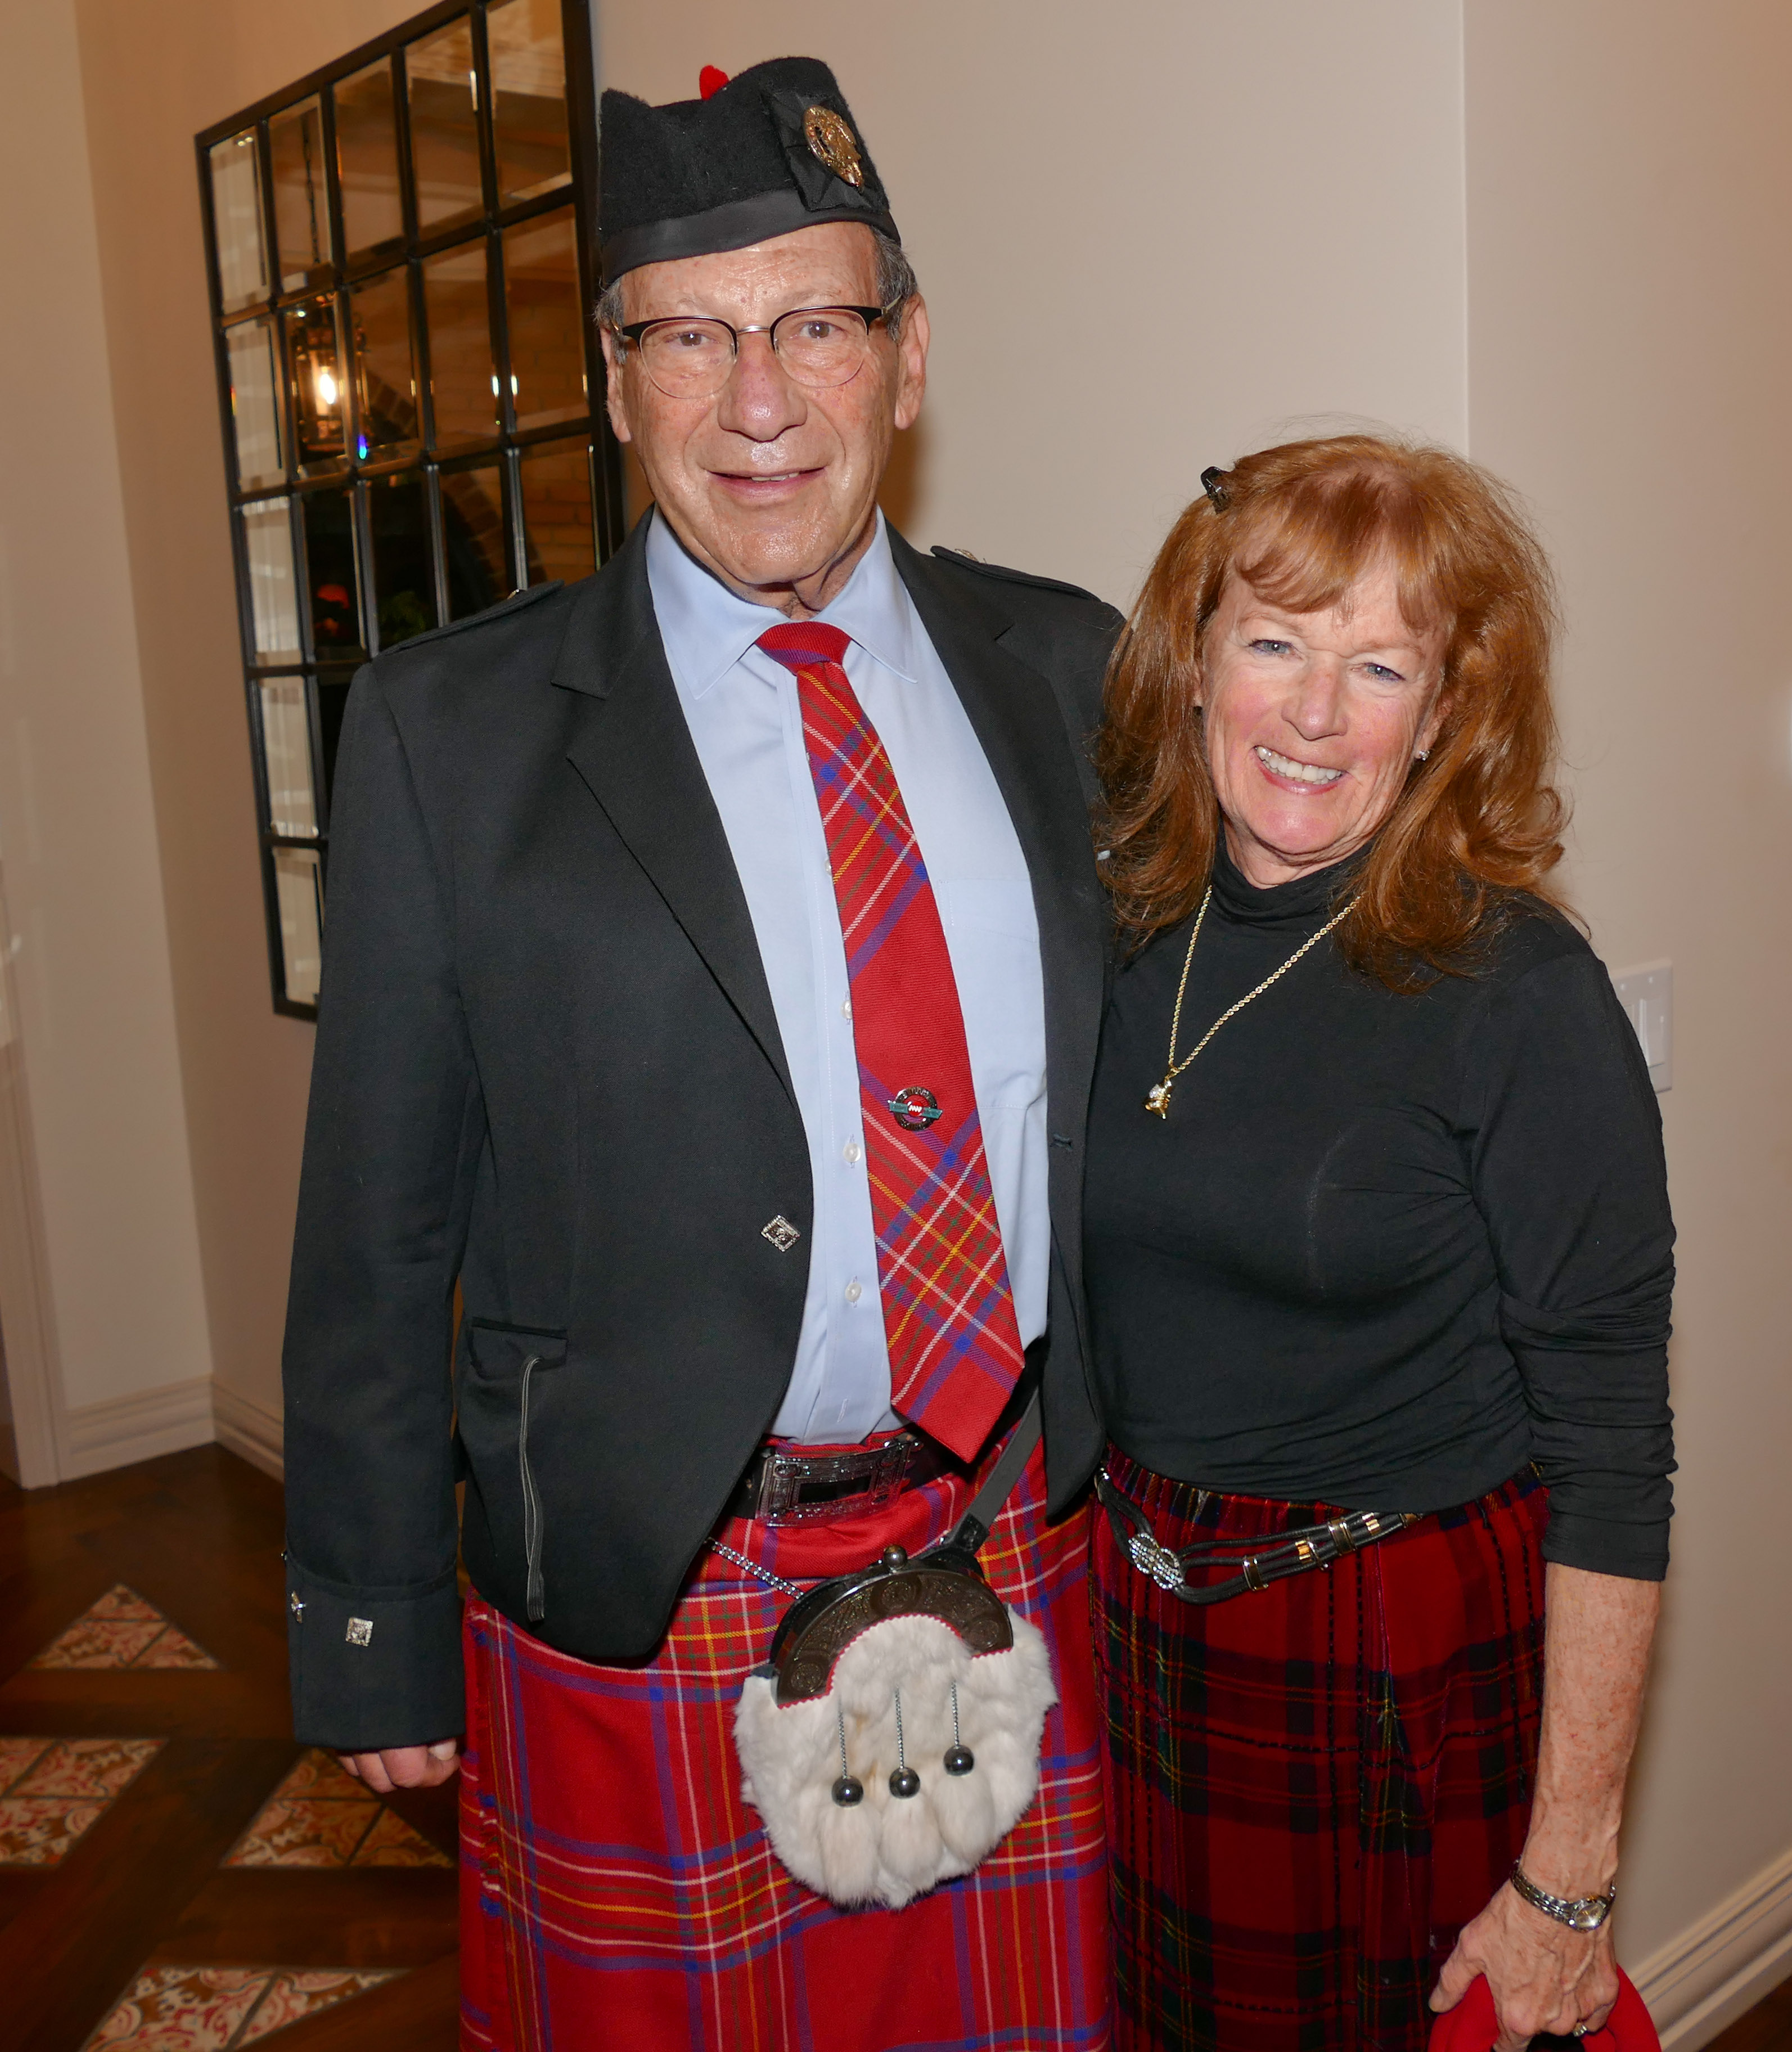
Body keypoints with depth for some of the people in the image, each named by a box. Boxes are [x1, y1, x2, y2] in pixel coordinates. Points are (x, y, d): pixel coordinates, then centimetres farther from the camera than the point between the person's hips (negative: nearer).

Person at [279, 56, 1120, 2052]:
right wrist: (374, 1632, -1)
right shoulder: (449, 727, -7)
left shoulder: (1065, 668, 2)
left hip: (1028, 1550, 3)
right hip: (651, 1590, -2)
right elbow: (376, 1226, -4)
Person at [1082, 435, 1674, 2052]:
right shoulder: (1118, 927, -4)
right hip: (1139, 1611, 5)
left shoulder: (1517, 997, -18)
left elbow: (1610, 1461, -16)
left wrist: (1565, 1881, -14)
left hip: (1418, 1661, -4)